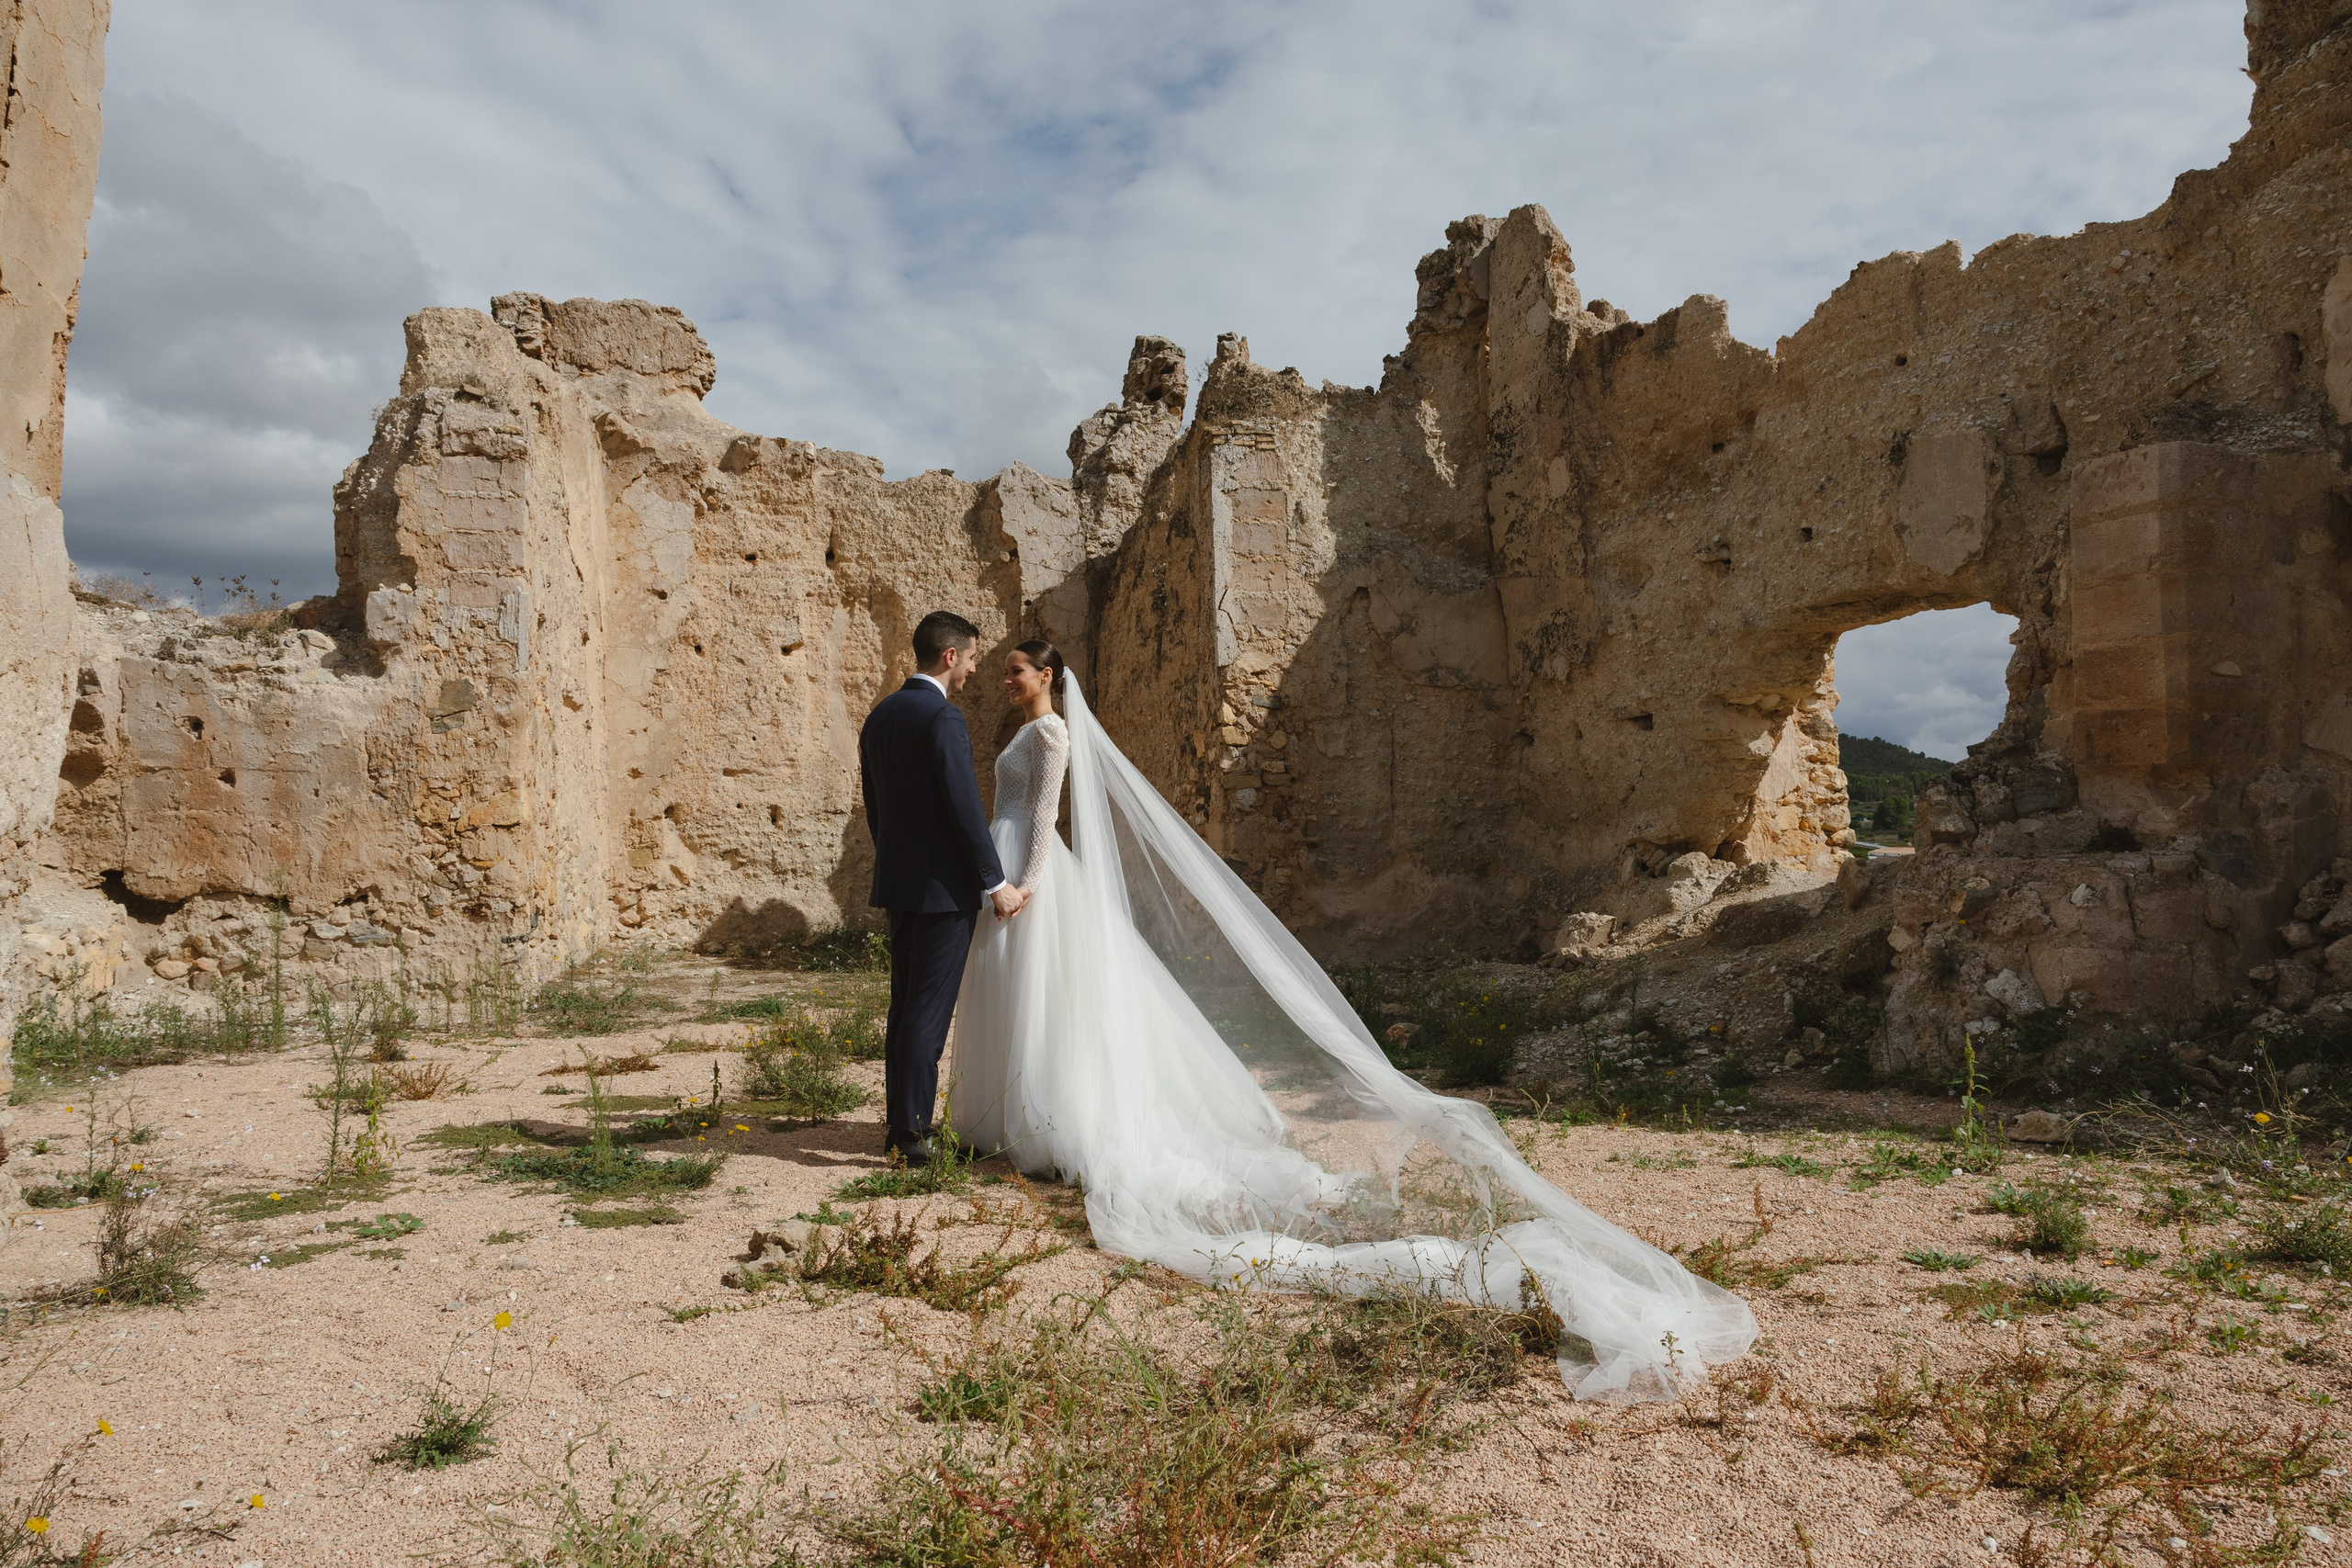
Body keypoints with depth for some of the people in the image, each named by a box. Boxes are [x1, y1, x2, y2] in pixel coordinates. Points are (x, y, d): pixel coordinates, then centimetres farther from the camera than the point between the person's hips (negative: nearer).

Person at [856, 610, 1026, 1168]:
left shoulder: (880, 715, 11)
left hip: (898, 883, 9)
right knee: (929, 1011, -4)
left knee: (906, 1007, 14)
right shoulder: (943, 718, -16)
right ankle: (911, 1133, 0)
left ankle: (900, 1123, 21)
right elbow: (965, 808, -19)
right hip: (945, 887, -9)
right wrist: (997, 884, -12)